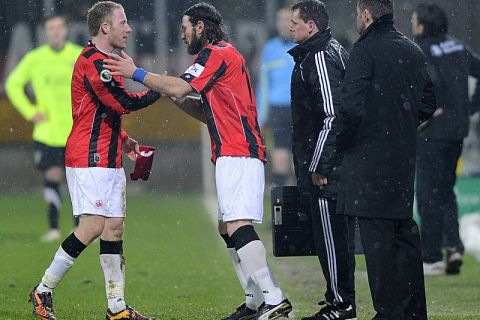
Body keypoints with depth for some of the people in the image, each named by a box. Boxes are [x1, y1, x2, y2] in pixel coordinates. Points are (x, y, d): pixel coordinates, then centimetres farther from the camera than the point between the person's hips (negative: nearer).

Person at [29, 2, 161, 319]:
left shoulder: (103, 62, 19)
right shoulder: (93, 62, -14)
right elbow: (123, 103, -21)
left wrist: (122, 139, 16)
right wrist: (159, 90, -8)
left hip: (108, 160, 10)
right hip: (90, 160, -10)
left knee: (114, 228, 6)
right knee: (93, 226, -13)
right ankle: (43, 292, -5)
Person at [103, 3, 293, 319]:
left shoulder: (216, 54, -7)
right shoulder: (226, 55, 25)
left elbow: (180, 88, -17)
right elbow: (209, 113, 25)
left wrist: (136, 72, -9)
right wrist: (174, 96, 15)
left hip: (236, 154, -11)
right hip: (240, 154, 11)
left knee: (238, 225, -19)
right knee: (227, 229, 13)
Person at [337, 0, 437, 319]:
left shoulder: (365, 51, -11)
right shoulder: (413, 51, 11)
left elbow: (352, 105, -19)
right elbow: (428, 104, 14)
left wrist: (342, 140, -5)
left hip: (370, 157, -7)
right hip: (405, 155, 7)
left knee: (377, 236, -5)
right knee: (405, 231, 14)